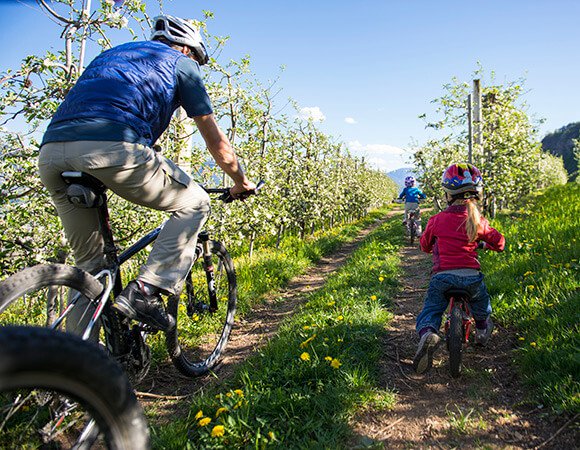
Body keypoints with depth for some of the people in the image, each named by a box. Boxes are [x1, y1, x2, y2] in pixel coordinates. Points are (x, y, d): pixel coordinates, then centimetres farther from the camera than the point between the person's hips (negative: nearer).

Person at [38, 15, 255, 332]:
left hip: (49, 154, 7)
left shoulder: (111, 53, 39)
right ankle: (144, 292, 1)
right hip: (111, 148, -7)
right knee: (194, 203, 14)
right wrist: (241, 182, 38)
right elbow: (216, 142, 22)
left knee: (87, 263, 23)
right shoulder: (180, 63, 22)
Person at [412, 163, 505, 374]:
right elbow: (499, 243, 13)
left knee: (430, 310, 10)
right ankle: (482, 330, 51)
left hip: (442, 276, -2)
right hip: (471, 276, 2)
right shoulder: (478, 221, 1)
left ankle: (427, 333, -21)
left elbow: (425, 245, 15)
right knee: (481, 301, 34)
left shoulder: (436, 220, 0)